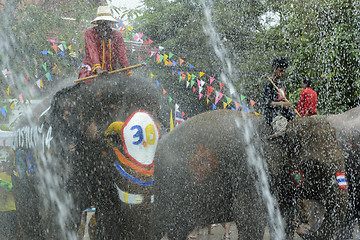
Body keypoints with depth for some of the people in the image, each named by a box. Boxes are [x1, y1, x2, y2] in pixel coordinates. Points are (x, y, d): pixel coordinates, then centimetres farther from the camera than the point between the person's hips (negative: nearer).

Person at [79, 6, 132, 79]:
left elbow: (122, 55, -2)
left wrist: (128, 72, -15)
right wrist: (97, 68, -30)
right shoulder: (90, 33, -3)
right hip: (92, 70, -3)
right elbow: (92, 51, -15)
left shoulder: (117, 35, 5)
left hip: (110, 71, 3)